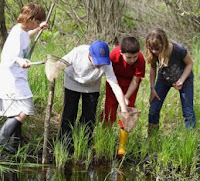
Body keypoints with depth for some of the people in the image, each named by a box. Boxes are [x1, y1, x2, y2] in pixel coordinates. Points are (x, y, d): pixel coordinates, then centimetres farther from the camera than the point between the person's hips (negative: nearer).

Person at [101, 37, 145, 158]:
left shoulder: (140, 61, -33)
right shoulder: (115, 54, -33)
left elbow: (135, 81, -21)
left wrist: (126, 97, -29)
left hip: (130, 84, -1)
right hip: (115, 80, 1)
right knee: (109, 110, 3)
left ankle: (122, 147, 7)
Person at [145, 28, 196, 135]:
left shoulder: (178, 50, -36)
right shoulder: (153, 53, -26)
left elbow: (189, 63, -16)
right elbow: (153, 68, -5)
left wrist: (181, 81, -24)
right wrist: (152, 88, -6)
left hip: (184, 78, -3)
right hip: (164, 79, 3)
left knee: (188, 112, -2)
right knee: (153, 110, -2)